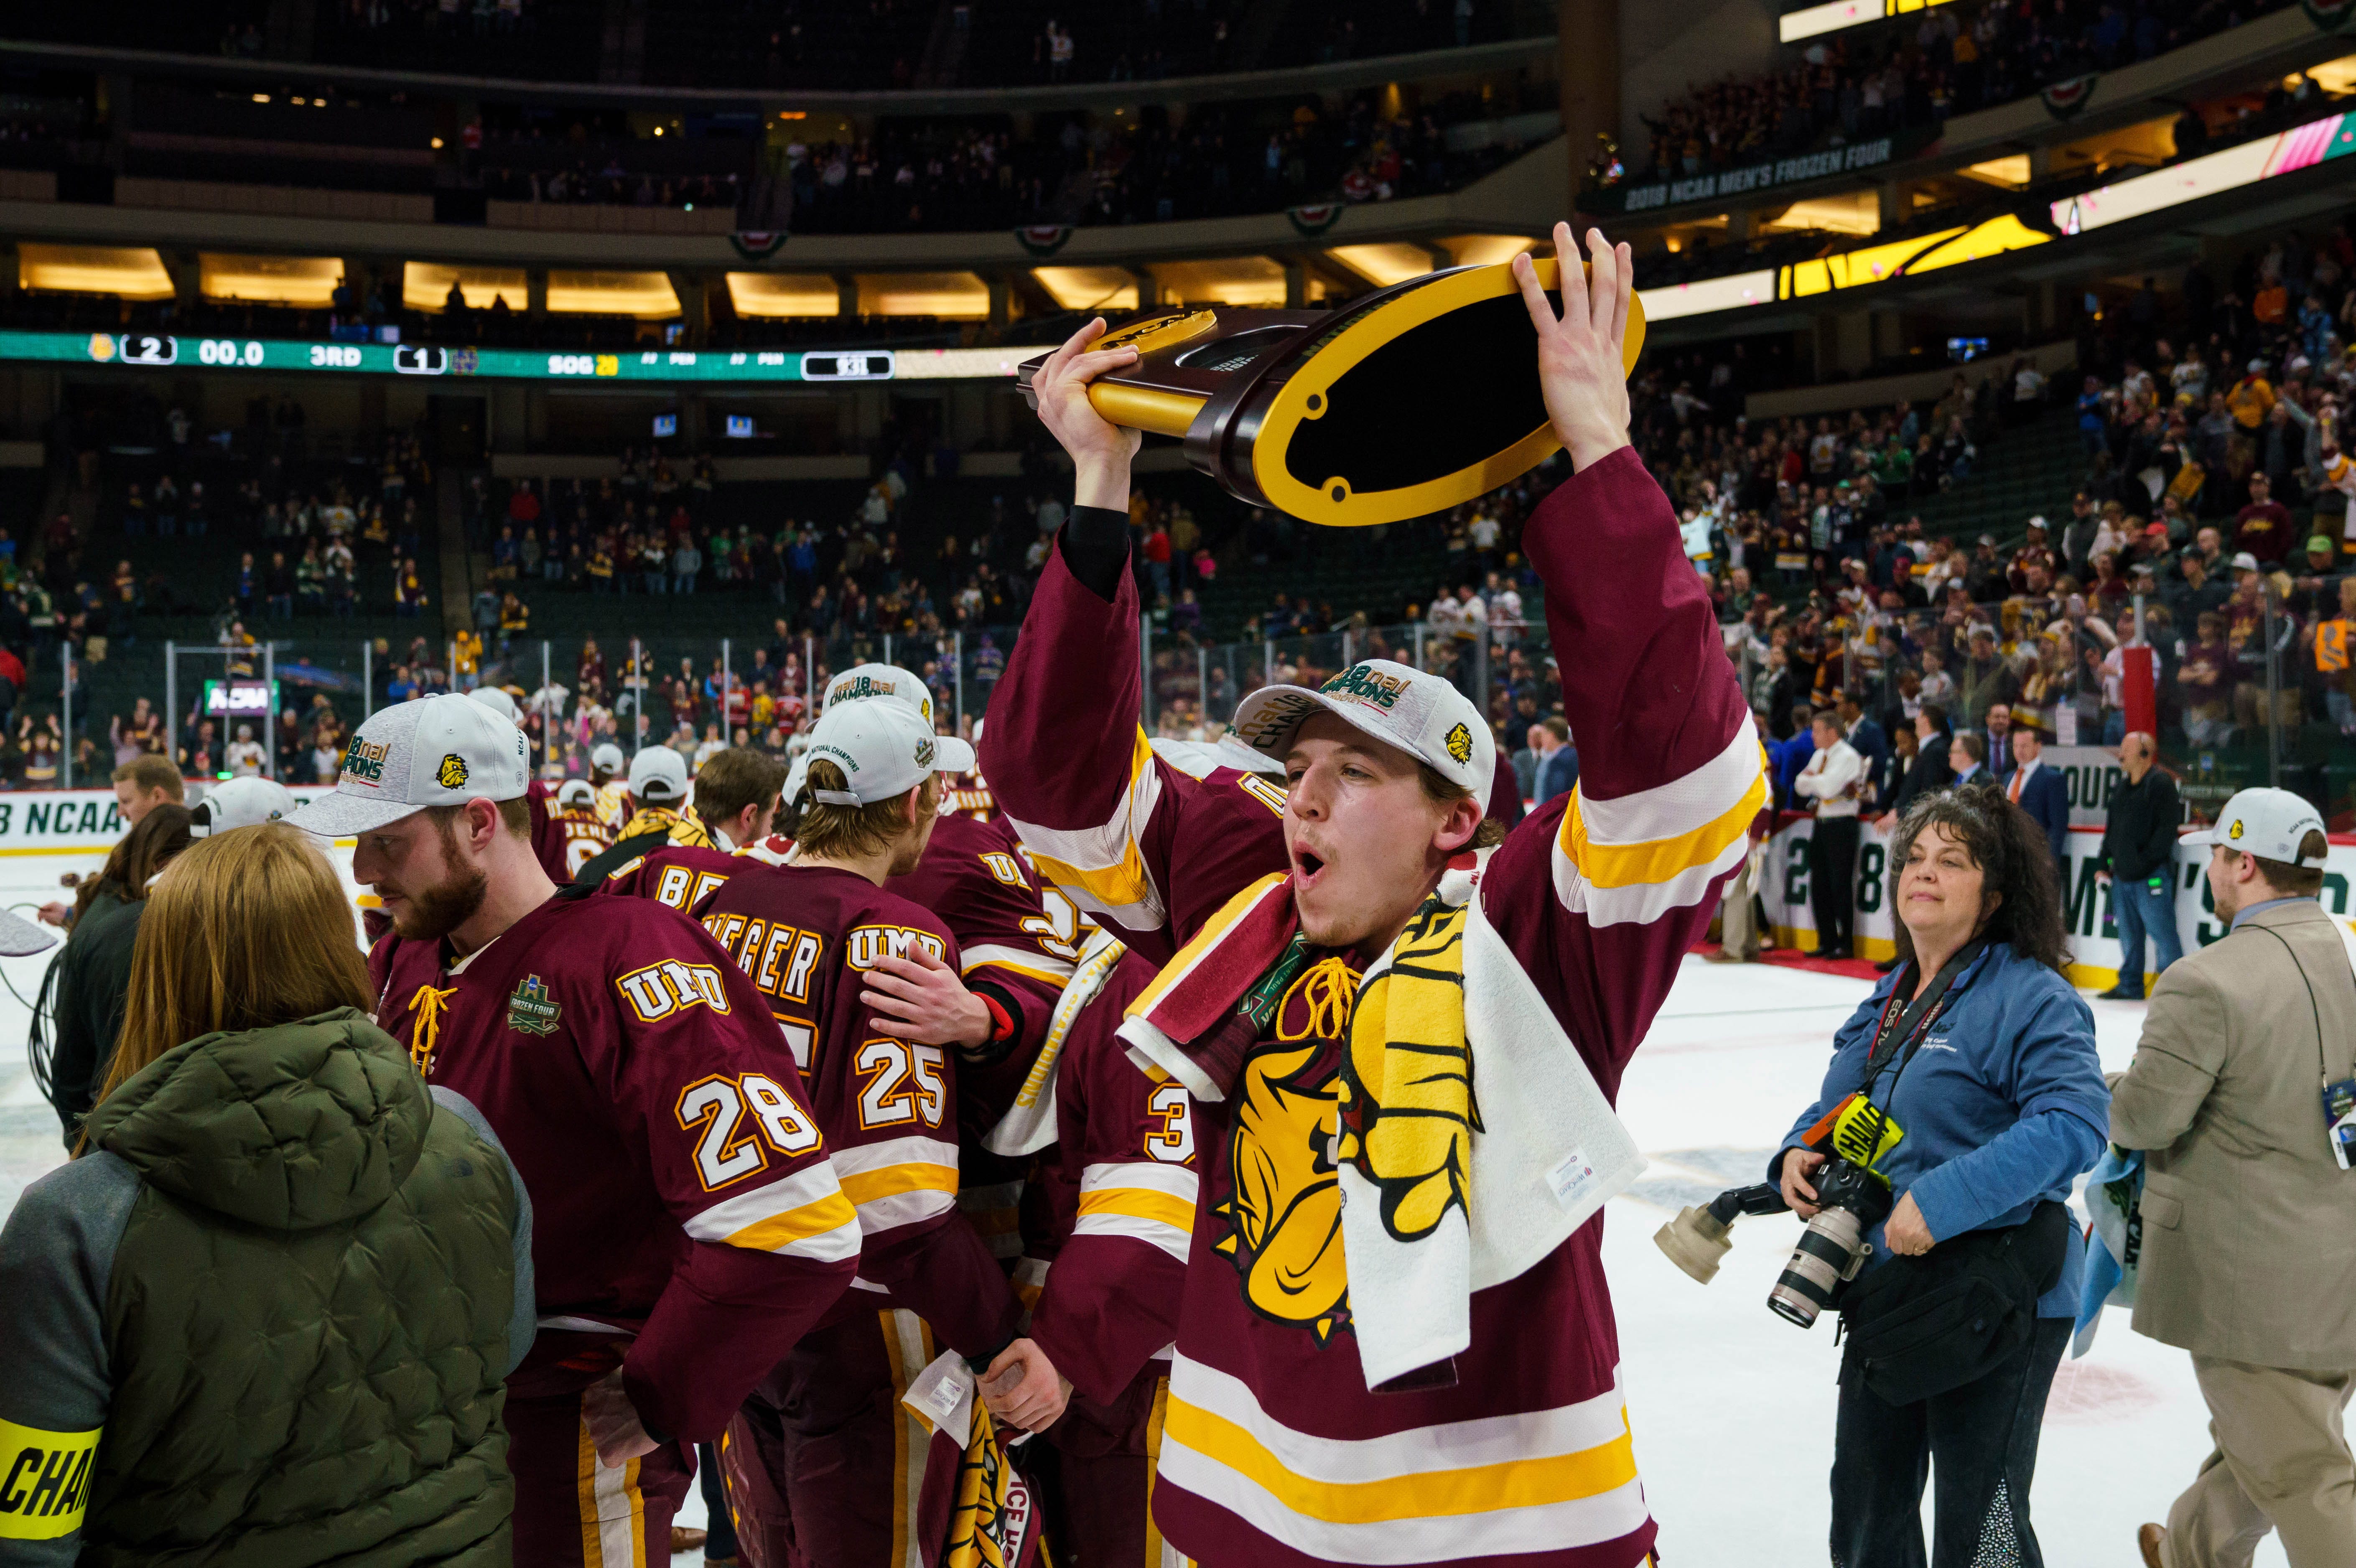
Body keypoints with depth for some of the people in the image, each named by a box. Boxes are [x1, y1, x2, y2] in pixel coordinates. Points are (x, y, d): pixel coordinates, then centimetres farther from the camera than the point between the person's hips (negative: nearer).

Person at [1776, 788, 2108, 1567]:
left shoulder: (2031, 998, -15)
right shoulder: (1887, 1000, 11)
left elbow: (2073, 1123, -27)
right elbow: (1837, 1107, 19)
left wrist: (1942, 1200, -32)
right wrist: (1799, 1154, -4)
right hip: (1885, 1294, 8)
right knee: (1867, 1505, 21)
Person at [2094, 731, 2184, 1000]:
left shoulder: (2161, 784, -8)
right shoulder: (2122, 789, 17)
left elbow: (2167, 828, -15)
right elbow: (2111, 830, 23)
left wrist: (2144, 861, -17)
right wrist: (2103, 864, 16)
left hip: (2152, 877, -8)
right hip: (2122, 876, 8)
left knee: (2161, 932, -7)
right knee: (2128, 934, 13)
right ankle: (2130, 986, 21)